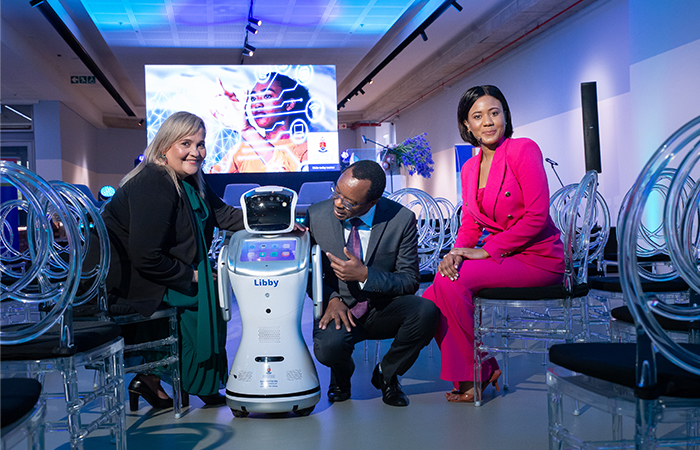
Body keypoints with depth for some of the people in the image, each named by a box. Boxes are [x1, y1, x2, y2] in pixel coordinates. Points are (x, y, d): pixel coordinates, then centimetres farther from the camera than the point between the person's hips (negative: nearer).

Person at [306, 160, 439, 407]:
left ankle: (386, 374, 0)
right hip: (341, 310, 0)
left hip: (383, 310, 1)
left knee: (426, 311, -30)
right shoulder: (316, 215, -9)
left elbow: (410, 282, -9)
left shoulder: (401, 220, -13)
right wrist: (331, 298, -15)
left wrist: (365, 274, -25)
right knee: (327, 347, -33)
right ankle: (341, 374, 9)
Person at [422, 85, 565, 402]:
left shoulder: (524, 150, -10)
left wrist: (486, 250, -17)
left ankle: (476, 376, -6)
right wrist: (456, 251, -12)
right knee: (433, 299, -14)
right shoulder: (469, 168, 11)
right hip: (501, 256, 7)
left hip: (538, 258, -6)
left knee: (451, 282, -24)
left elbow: (537, 216, -16)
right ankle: (486, 369, 5)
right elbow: (470, 224, 11)